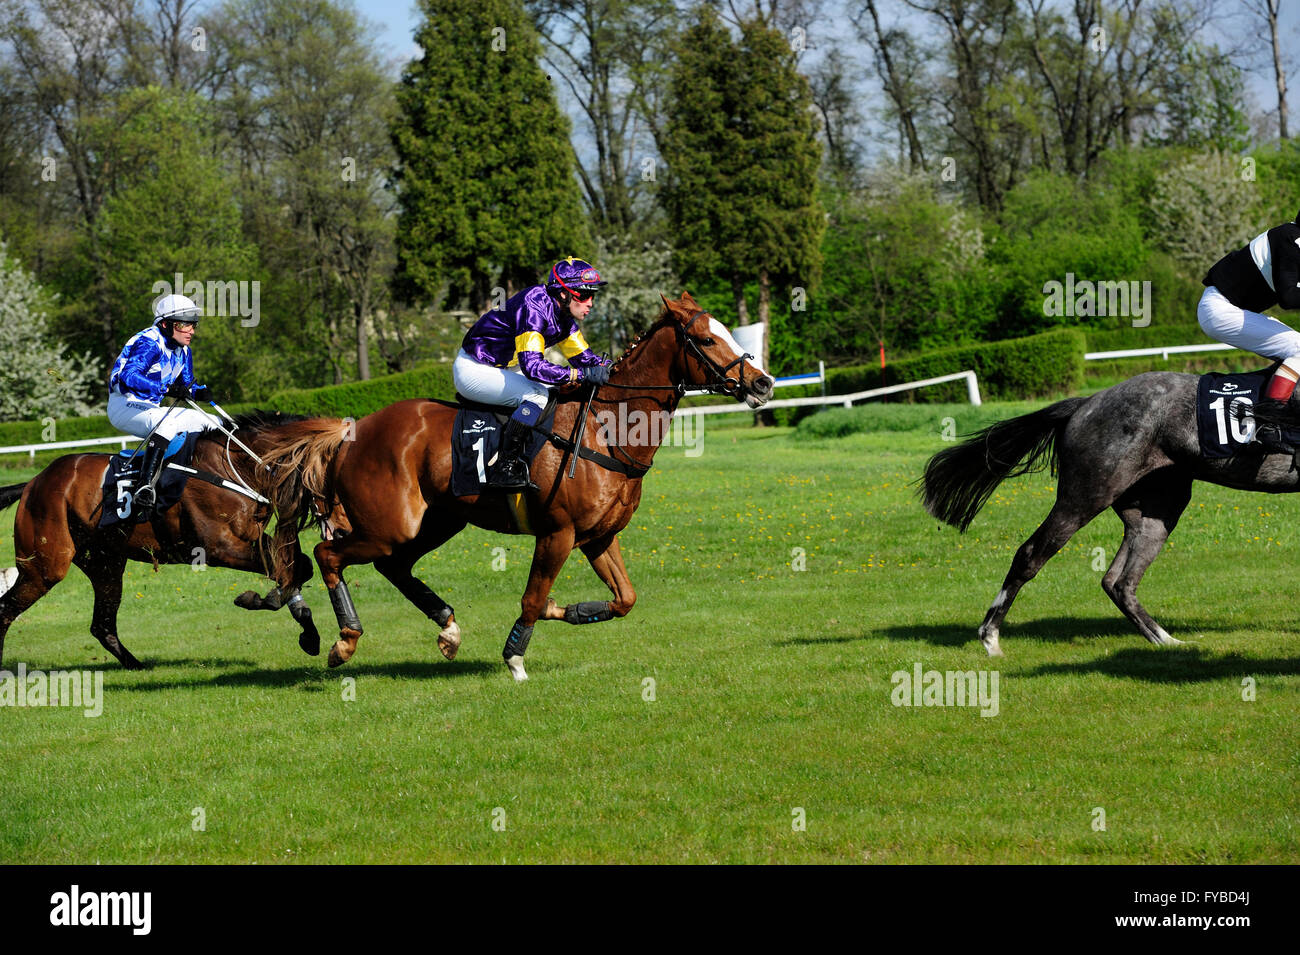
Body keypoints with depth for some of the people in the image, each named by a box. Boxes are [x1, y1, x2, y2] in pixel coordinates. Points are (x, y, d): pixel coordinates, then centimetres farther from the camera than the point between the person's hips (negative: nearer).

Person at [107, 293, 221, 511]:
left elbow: (187, 384, 17)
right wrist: (167, 389, -42)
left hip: (149, 410, 10)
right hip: (124, 407, -10)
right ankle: (146, 485, -48)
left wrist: (199, 392, -8)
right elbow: (129, 375, -34)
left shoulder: (183, 351, 9)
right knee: (170, 420, -39)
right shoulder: (149, 343, -20)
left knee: (212, 423, 9)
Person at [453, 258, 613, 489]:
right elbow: (532, 366, -36)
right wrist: (583, 374, -36)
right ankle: (504, 467, -25)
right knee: (538, 395, -28)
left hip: (500, 369, 10)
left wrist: (609, 368, -8)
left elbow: (583, 356, 12)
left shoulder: (563, 315, 2)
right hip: (472, 369, -10)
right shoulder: (534, 307, -27)